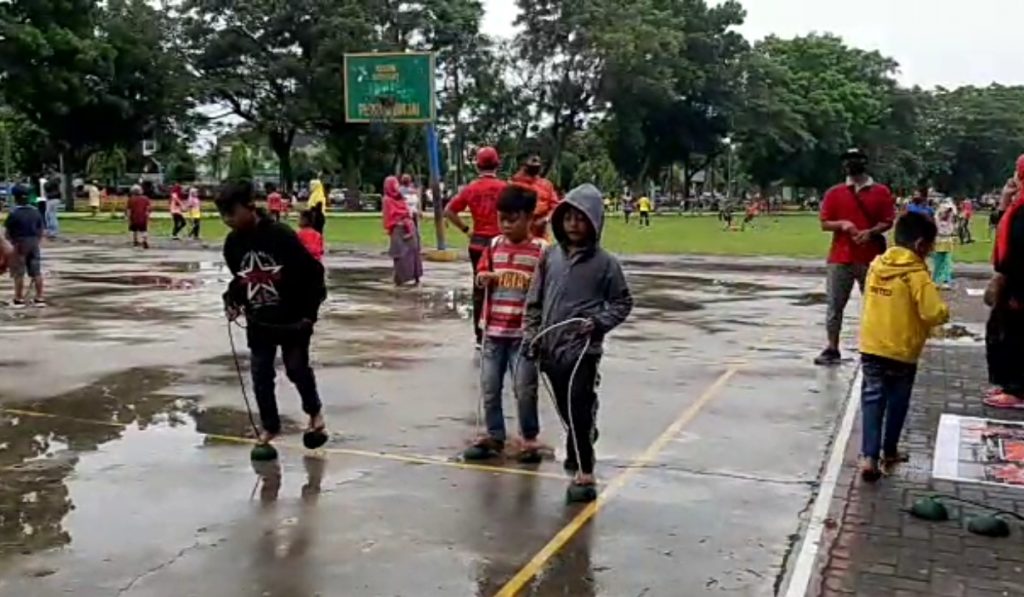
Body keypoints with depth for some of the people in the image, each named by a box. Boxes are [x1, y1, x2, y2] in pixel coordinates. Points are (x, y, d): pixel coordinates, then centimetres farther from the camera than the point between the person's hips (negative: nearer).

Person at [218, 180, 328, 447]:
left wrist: (310, 312, -13)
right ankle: (270, 425, 23)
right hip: (258, 322, 5)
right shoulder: (232, 243, -2)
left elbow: (313, 272, -15)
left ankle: (314, 411, 31)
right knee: (261, 375, 6)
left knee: (297, 369, 5)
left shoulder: (281, 235, -21)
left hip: (292, 318, -5)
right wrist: (232, 300, -3)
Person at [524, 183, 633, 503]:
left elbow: (623, 303, 2)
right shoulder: (550, 256, 6)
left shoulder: (605, 262, -5)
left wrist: (599, 323, -14)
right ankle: (579, 451, 41)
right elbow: (534, 300, 11)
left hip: (583, 350, -5)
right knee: (566, 410, 17)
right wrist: (531, 335, 4)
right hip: (551, 349, 5)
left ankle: (585, 474, -1)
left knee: (579, 411, -8)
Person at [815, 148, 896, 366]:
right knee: (835, 305, 2)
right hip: (840, 258, 1)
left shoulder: (881, 192, 4)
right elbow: (825, 223, 5)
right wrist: (842, 224, -15)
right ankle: (832, 350, 7)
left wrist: (870, 232, -17)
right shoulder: (834, 193, 7)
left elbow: (888, 222, 1)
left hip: (871, 258, -1)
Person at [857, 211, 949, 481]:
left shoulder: (876, 265, 2)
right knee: (897, 404, 15)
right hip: (901, 351, -4)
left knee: (872, 400, 7)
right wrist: (945, 312, 1)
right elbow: (934, 313, -21)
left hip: (871, 347, 4)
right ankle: (888, 454, 28)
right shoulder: (917, 274, -16)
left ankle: (869, 456, -5)